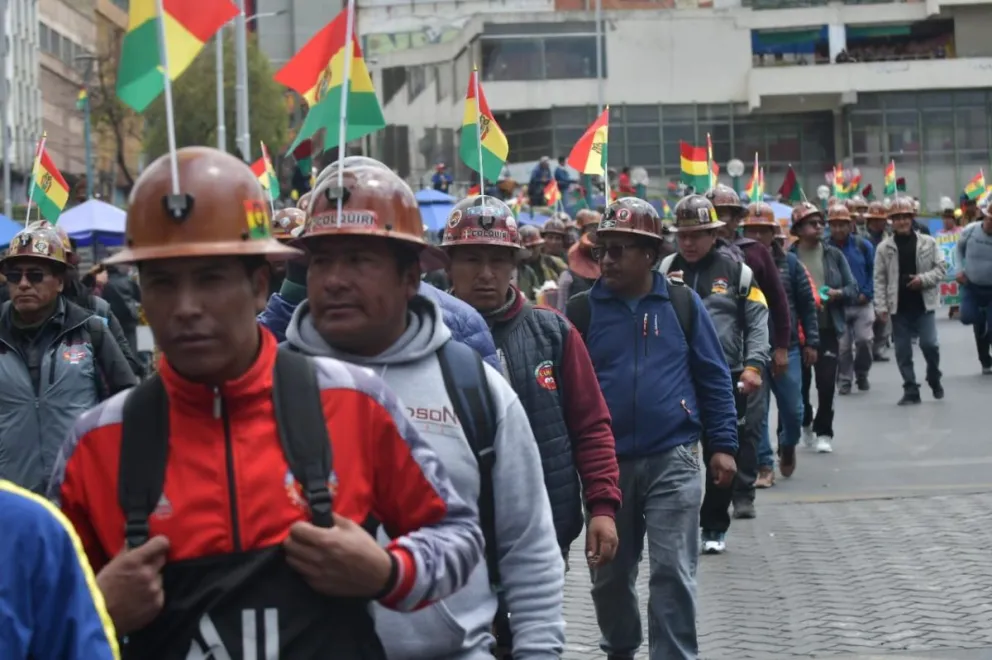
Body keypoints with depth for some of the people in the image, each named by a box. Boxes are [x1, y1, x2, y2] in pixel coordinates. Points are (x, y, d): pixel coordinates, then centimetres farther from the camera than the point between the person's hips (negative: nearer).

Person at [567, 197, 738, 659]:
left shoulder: (682, 303, 0)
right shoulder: (582, 310, -1)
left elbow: (714, 378, 4)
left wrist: (722, 445, 0)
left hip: (672, 460, -2)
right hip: (605, 462, 2)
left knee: (673, 572, -3)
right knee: (610, 574, 14)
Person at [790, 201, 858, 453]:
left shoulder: (834, 255, 5)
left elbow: (853, 289, 6)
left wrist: (838, 293, -13)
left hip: (827, 328, 1)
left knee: (827, 382, -3)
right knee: (800, 381, 9)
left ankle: (823, 432, 10)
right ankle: (805, 422, 35)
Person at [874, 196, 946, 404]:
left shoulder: (928, 243, 2)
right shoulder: (884, 247, 1)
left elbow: (941, 268, 3)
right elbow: (880, 279, 1)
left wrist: (923, 279, -14)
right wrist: (881, 306, -6)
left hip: (924, 304, -1)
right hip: (899, 307, 1)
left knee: (929, 344, -7)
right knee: (902, 351, 2)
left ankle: (934, 379, 20)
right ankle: (911, 390, 11)